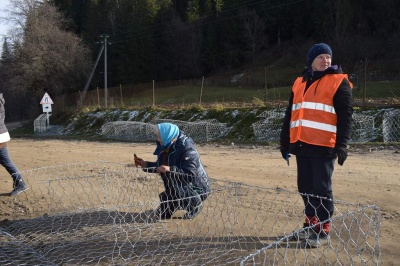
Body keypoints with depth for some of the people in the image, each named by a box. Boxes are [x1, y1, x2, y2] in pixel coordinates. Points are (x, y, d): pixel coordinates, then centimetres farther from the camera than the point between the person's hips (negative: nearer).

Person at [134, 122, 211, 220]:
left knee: (175, 189, -38)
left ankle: (195, 204, -11)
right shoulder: (166, 149, -3)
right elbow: (160, 167, 13)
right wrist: (145, 164, 2)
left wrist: (170, 170, -47)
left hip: (197, 189, -8)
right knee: (161, 214, 12)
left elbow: (190, 176, -38)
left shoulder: (187, 150, -29)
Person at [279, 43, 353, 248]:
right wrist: (285, 141, 16)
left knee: (321, 189, -2)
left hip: (324, 145, -5)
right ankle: (310, 225, 24)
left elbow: (345, 115, -6)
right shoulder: (300, 82, 17)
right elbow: (290, 113, 19)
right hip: (301, 144, 6)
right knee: (305, 187, 10)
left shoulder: (338, 82, 0)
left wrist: (342, 144, -14)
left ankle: (323, 232, 9)